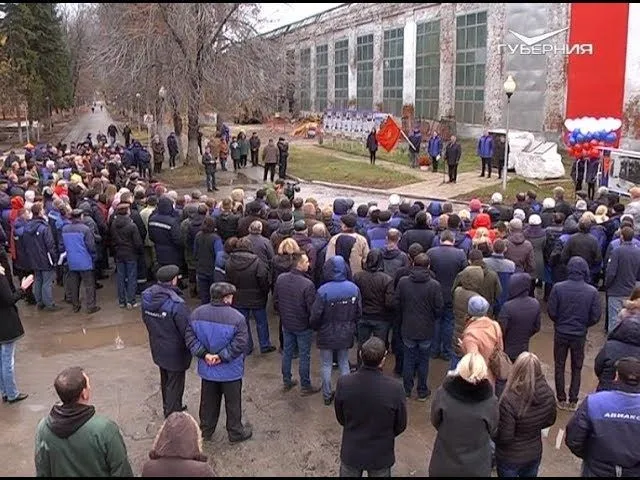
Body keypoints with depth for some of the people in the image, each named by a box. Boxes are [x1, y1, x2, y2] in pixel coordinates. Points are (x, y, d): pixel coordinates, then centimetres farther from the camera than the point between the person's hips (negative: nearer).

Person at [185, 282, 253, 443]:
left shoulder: (197, 313, -8)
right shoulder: (237, 318, -23)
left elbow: (189, 337, -7)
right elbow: (240, 344, -25)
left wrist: (204, 354, -10)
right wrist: (222, 356, -17)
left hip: (206, 369, 4)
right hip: (230, 371, -4)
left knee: (208, 402, 22)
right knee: (232, 403, 16)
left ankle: (206, 431, 38)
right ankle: (236, 433, 31)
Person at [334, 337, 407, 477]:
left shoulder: (343, 383, -23)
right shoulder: (394, 388, -27)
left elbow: (340, 419, -5)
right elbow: (400, 426, -10)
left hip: (351, 452, 1)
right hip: (381, 455, -1)